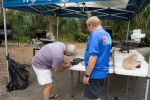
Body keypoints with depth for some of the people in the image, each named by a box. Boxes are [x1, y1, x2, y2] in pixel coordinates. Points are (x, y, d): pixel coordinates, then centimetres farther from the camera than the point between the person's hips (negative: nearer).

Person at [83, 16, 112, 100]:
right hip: (103, 71, 9)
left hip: (95, 73, -8)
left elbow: (93, 57, -27)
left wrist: (87, 75, -21)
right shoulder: (107, 35, 8)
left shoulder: (95, 35, -20)